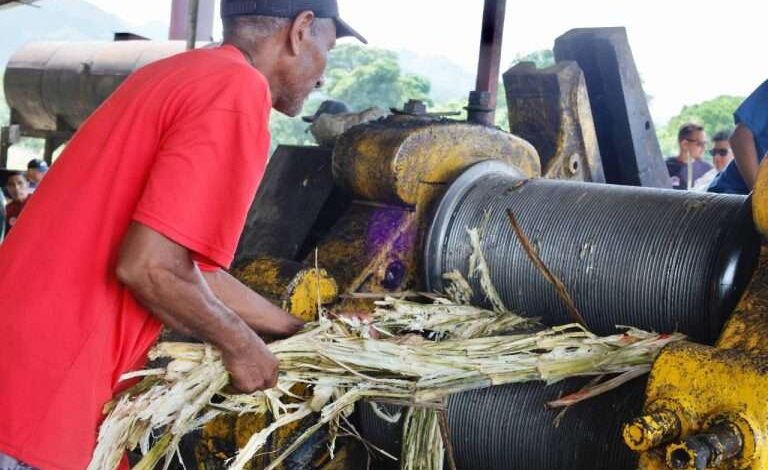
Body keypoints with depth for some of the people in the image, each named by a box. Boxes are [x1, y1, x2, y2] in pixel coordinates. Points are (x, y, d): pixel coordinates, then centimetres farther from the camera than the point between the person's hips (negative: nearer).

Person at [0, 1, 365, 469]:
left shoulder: (177, 73, 13)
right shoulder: (240, 90, -15)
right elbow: (148, 266, -22)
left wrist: (301, 331, 25)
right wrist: (241, 345, -5)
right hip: (39, 390, -9)